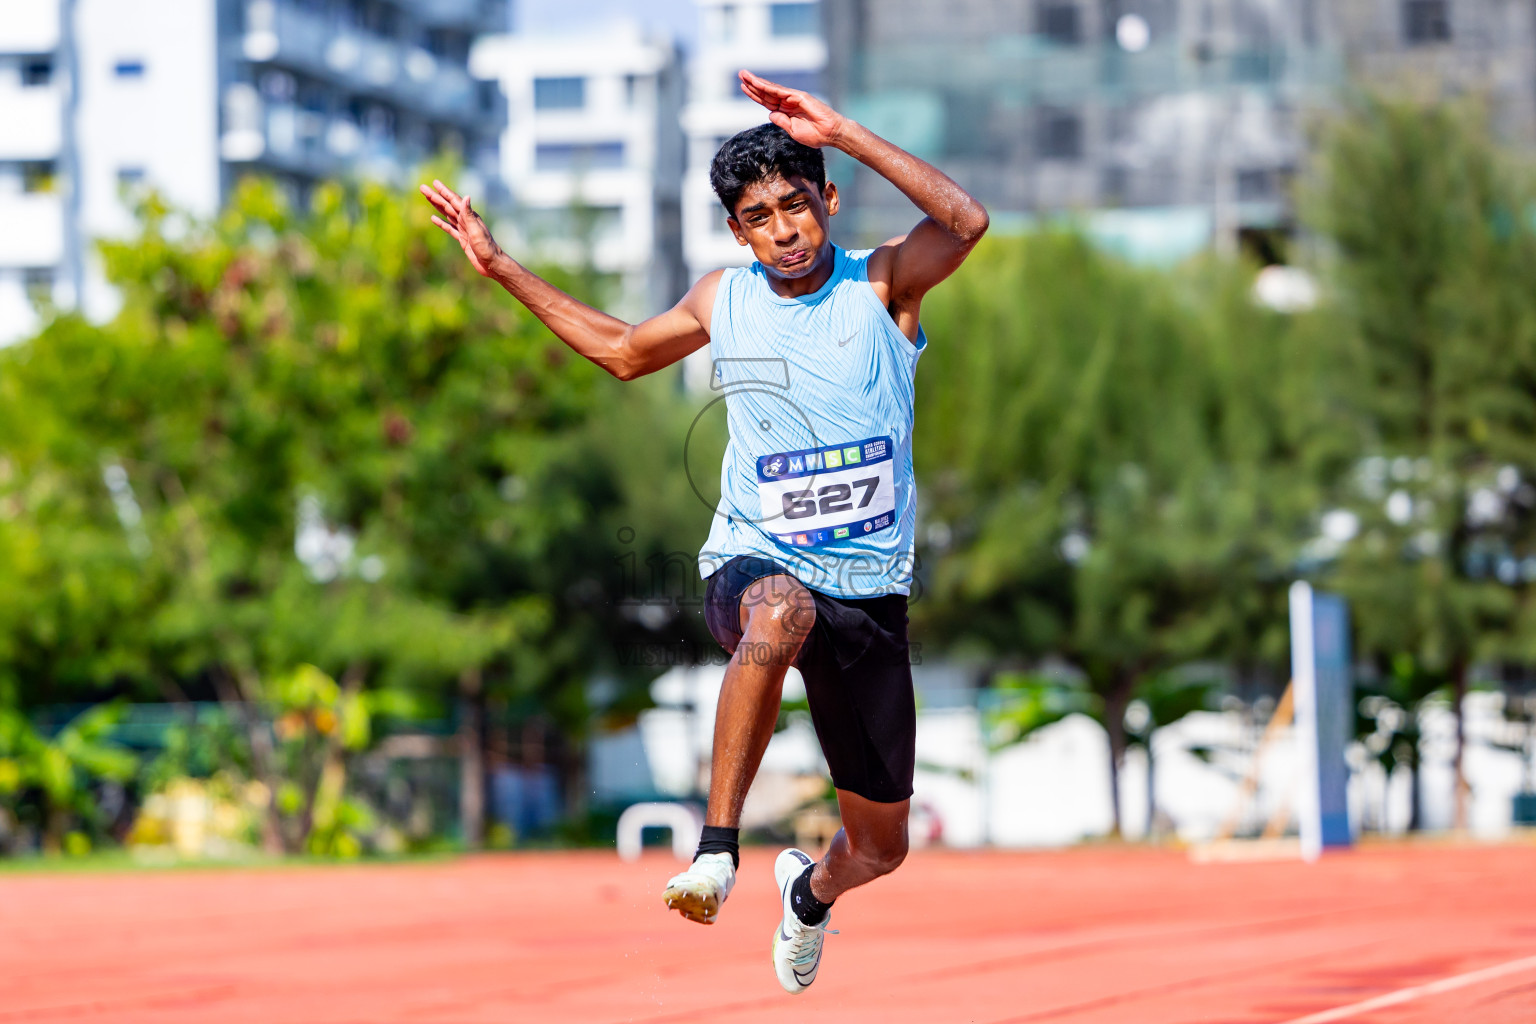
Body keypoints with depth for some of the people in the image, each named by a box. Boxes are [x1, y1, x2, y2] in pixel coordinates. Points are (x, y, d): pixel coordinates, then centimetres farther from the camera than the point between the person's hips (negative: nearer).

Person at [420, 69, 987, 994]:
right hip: (755, 562, 0)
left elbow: (966, 223, -25)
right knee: (779, 612, -42)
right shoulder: (723, 301, 7)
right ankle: (717, 848, -40)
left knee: (880, 848, 11)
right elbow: (623, 352, 28)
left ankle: (813, 890, 49)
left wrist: (841, 134, -27)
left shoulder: (883, 285, -3)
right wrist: (500, 267, 26)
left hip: (870, 591, 0)